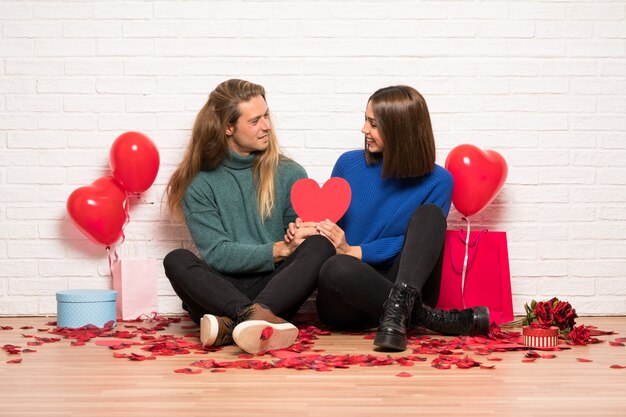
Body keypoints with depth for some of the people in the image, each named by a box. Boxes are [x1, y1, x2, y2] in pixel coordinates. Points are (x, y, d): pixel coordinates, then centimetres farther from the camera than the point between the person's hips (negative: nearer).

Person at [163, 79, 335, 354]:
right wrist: (279, 250, -14)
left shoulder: (290, 174, 12)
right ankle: (258, 316, -47)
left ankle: (231, 324, -43)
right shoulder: (199, 185, 5)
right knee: (176, 260, -28)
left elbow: (305, 243, 8)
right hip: (220, 291, -1)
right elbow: (216, 254, -6)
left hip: (275, 290, 1)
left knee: (320, 246, -26)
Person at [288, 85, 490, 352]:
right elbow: (328, 224, 17)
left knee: (430, 213, -22)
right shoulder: (349, 164, 7)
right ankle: (429, 318, -28)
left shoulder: (437, 182, 0)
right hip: (347, 304, 1)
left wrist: (353, 251, -16)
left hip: (407, 285, 0)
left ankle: (399, 308, -39)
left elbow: (418, 243, -5)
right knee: (335, 268, -37)